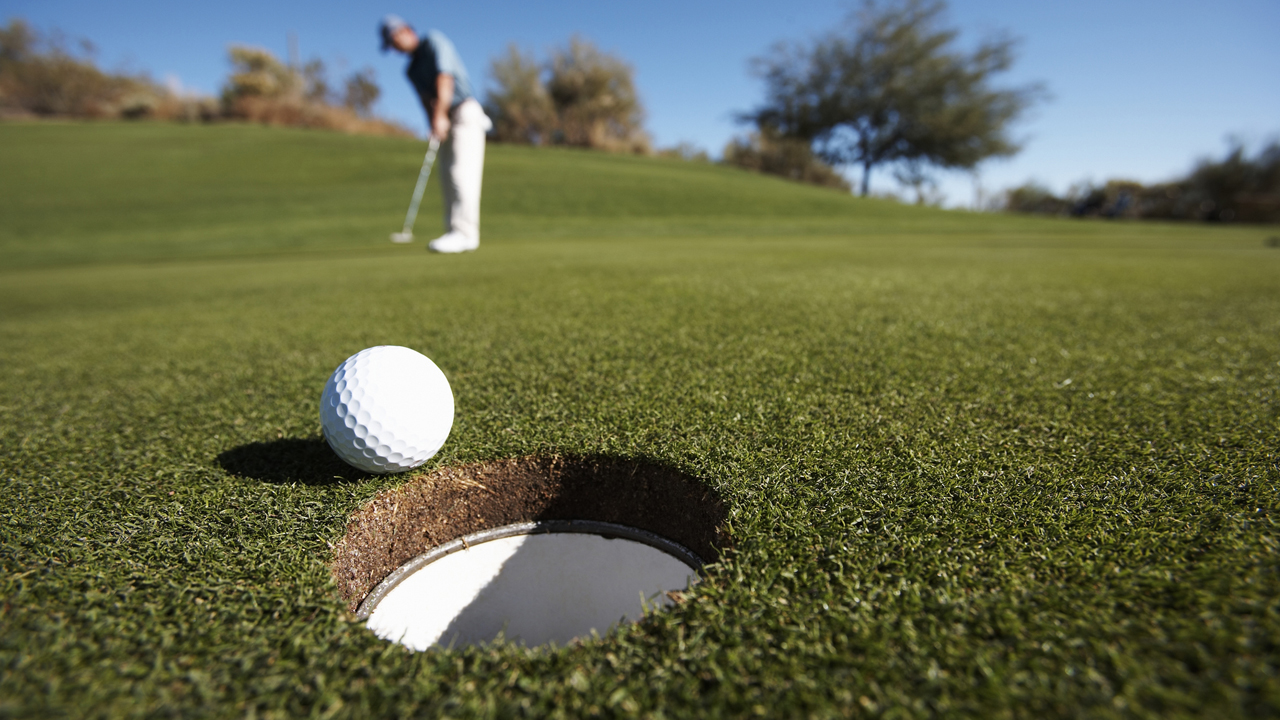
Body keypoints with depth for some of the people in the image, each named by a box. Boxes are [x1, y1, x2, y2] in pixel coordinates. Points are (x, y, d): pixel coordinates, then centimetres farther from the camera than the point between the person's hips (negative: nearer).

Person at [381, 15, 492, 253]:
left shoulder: (434, 40, 1)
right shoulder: (411, 69, 21)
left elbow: (445, 76, -13)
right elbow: (427, 100, 9)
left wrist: (440, 116, -23)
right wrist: (434, 129, -11)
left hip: (464, 111, -8)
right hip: (446, 122, 8)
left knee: (462, 174, -18)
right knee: (448, 180, 2)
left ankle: (465, 234, -25)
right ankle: (454, 233, 2)